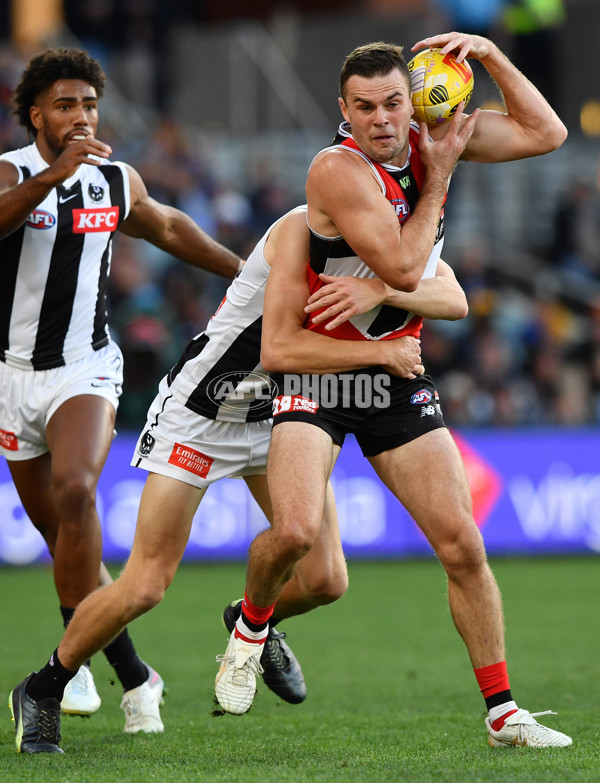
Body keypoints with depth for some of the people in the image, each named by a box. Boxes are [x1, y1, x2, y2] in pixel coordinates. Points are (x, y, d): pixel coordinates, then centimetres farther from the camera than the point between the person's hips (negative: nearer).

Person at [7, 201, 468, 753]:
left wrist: (383, 289, -40)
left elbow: (453, 299, -22)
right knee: (144, 588, -8)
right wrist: (384, 352, -32)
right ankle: (41, 694, 13)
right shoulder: (302, 230, -27)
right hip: (202, 414, -7)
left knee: (324, 581, -4)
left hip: (281, 415, 7)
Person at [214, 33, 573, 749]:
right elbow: (403, 268, -22)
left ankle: (502, 712, 7)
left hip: (395, 371, 5)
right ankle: (250, 625, 10)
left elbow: (545, 133, 7)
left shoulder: (429, 137, 0)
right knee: (295, 530, -23)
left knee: (462, 543, -1)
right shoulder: (339, 169, -19)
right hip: (314, 368, -5)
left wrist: (487, 53, -4)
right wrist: (439, 176, -14)